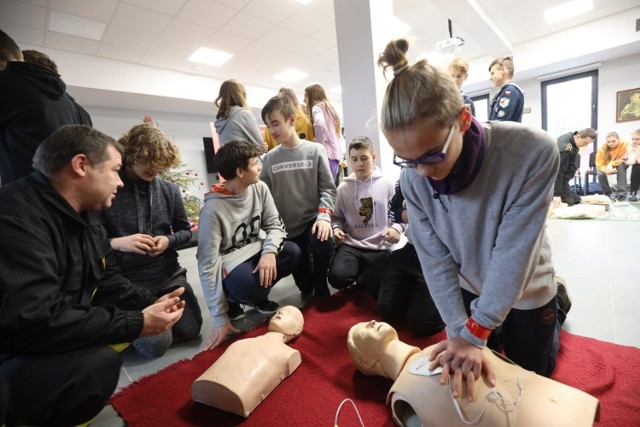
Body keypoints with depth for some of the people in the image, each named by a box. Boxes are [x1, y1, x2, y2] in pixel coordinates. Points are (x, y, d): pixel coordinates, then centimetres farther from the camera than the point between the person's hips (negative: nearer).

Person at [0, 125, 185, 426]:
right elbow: (34, 321, -33)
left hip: (56, 341, 10)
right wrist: (136, 323, -27)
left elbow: (108, 282, 8)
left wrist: (151, 304, -8)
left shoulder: (86, 215, 3)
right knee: (97, 364, -31)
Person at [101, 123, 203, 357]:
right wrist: (117, 243, -22)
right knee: (156, 344, -7)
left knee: (190, 329, 3)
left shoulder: (170, 190, 0)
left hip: (169, 274, 3)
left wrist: (168, 240, -12)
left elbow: (185, 231, 8)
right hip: (128, 280, -3)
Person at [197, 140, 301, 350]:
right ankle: (231, 297, 3)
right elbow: (208, 265, -23)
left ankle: (259, 296, 4)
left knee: (293, 252, -20)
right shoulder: (212, 209, -25)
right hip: (230, 262, -6)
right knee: (251, 286, -35)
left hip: (256, 251, 6)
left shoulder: (259, 188, -9)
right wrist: (220, 318, -21)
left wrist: (269, 252, -30)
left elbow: (275, 225, -5)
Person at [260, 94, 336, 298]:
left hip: (312, 220, -2)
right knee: (302, 276, 5)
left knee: (323, 245, -31)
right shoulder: (269, 158, 3)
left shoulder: (315, 151, -1)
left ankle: (321, 287, -3)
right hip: (286, 227, 2)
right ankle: (309, 293, 40)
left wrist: (323, 215, -19)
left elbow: (327, 188, -3)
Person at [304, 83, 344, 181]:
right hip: (336, 153, 9)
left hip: (327, 153, -8)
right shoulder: (328, 106, 25)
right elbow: (339, 133, 24)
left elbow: (320, 124, -23)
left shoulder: (317, 107, 0)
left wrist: (319, 146, -12)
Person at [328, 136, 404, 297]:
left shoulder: (387, 184, 1)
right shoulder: (343, 188, 4)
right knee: (337, 277, -24)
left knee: (370, 291, -13)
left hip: (380, 247, -1)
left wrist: (397, 228, -14)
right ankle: (359, 272, 10)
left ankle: (365, 276, 22)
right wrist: (336, 228, -9)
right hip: (351, 245, 1)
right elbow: (337, 217, 12)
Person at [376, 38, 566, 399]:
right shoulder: (413, 179, -24)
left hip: (525, 291, -2)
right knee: (469, 368, 23)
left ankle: (557, 303, 43)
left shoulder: (533, 152, -33)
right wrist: (458, 331, -20)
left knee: (529, 377, 22)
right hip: (468, 289, 3)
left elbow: (513, 253, -30)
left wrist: (474, 333, -26)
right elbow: (435, 259, -18)